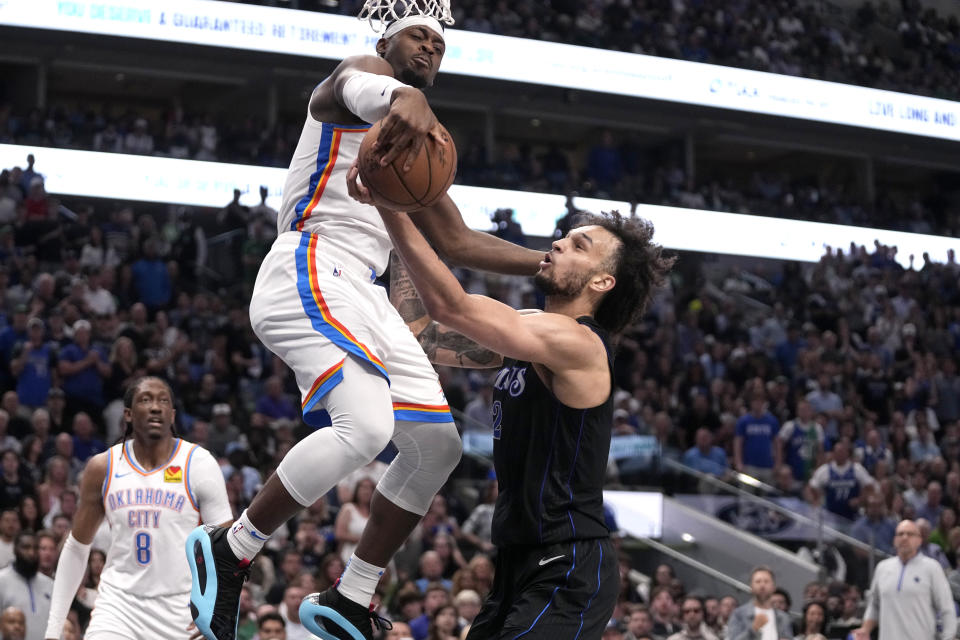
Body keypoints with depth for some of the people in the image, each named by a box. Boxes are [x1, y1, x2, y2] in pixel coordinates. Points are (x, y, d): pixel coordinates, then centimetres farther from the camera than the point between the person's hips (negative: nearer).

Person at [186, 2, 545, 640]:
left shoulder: (421, 150, 28)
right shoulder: (360, 69, 2)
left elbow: (458, 242, 31)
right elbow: (364, 88, -26)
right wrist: (407, 98, -52)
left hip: (362, 296, 10)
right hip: (308, 273, -10)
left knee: (437, 445, 5)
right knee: (367, 426, -29)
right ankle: (229, 552, -14)